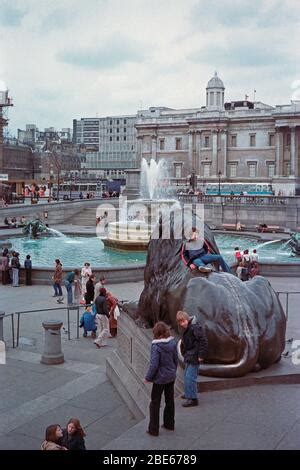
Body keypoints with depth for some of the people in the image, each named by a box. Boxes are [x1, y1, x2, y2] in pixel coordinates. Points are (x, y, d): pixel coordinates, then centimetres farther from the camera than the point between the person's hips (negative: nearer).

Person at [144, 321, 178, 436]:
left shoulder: (156, 346, -24)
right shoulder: (172, 343, -7)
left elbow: (154, 365, -23)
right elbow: (176, 359, 4)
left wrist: (148, 378, -10)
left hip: (160, 378, -6)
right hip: (171, 376, 6)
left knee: (155, 403, 8)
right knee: (170, 401, 21)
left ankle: (153, 429, 15)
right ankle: (169, 424, 35)